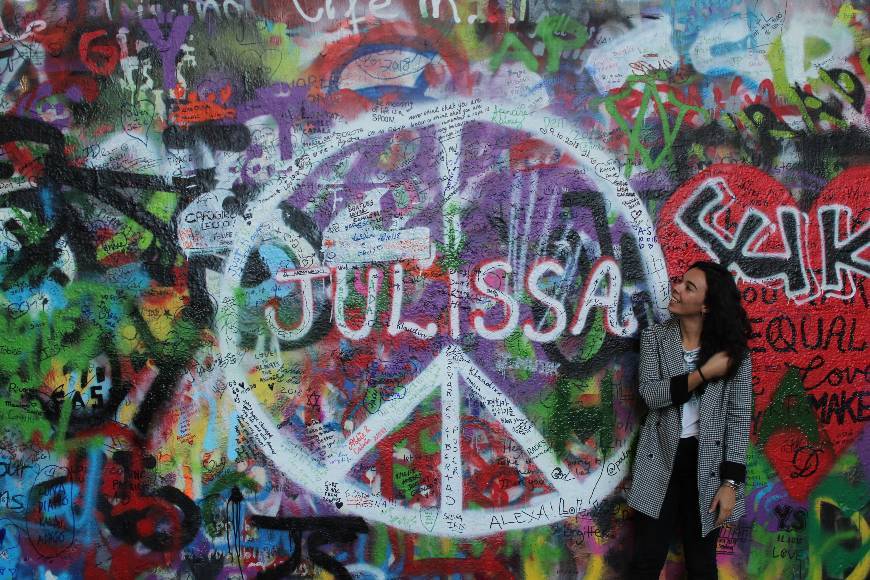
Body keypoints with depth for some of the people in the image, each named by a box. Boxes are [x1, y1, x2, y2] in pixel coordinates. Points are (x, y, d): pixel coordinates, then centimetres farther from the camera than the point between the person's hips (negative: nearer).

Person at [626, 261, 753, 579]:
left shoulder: (733, 349, -5)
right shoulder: (655, 337, 0)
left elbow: (739, 416, -6)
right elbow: (651, 393, -13)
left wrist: (731, 482, -11)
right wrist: (706, 373, -18)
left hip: (708, 463, 0)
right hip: (661, 460, 1)